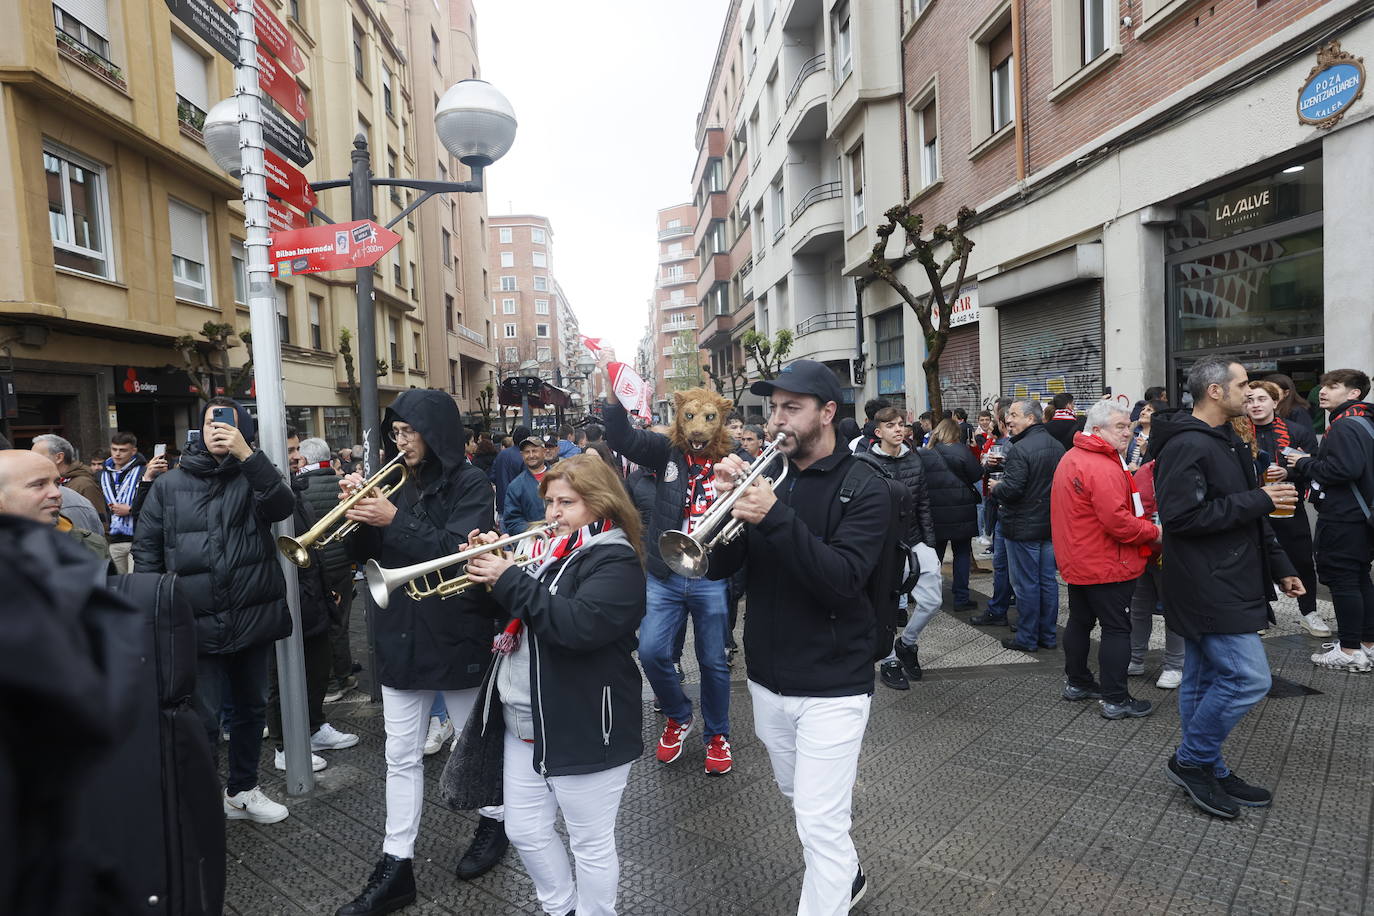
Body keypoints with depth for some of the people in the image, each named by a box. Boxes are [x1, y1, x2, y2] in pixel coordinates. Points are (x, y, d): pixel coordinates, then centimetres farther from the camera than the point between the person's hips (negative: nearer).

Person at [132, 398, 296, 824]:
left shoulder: (253, 477, 2)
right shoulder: (169, 485, 4)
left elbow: (282, 506, -20)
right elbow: (146, 551, 6)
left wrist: (246, 454, -27)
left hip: (254, 617, 2)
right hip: (197, 624, -1)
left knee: (251, 708, 16)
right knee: (203, 720, 0)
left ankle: (243, 790, 34)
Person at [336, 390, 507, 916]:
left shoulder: (470, 484, -10)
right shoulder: (400, 484, 7)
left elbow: (458, 553, -22)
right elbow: (367, 554, 7)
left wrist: (395, 521, -26)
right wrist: (360, 512, -11)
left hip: (457, 637, -5)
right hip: (401, 637, 5)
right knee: (401, 757, 11)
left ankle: (493, 822, 37)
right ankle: (396, 867, 22)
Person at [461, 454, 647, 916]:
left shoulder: (616, 561, -15)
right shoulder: (549, 549, 10)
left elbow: (579, 625, -31)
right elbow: (518, 613, 14)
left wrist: (511, 580, -24)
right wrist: (492, 570, -4)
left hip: (584, 729, -8)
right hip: (524, 722, 8)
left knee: (591, 843, 9)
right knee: (525, 832, 19)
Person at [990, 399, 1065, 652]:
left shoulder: (1020, 450, -20)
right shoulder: (1057, 446, 7)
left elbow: (1011, 489, -25)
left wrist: (996, 487, -5)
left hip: (1024, 527, -8)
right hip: (1052, 524, 8)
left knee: (1025, 583, 2)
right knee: (1048, 580, 14)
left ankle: (1027, 638, 11)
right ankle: (1048, 635, 24)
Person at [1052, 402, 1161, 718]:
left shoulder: (1070, 458, 9)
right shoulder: (1104, 469, -23)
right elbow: (1117, 522, -27)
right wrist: (1153, 532, -11)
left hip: (1077, 560, 10)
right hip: (1106, 565, -10)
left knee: (1080, 620, 18)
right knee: (1116, 629, 0)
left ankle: (1076, 682, 31)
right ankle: (1116, 700, 7)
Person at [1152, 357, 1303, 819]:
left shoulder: (1225, 442, 17)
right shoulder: (1186, 446, -18)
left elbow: (1246, 516, 23)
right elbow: (1181, 515, -26)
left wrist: (1279, 567, 21)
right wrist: (1257, 500, -20)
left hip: (1226, 584, 10)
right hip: (1207, 587, -10)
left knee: (1205, 679, 15)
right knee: (1248, 678, -9)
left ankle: (1206, 770, 26)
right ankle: (1191, 760, 7)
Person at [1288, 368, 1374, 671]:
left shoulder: (1345, 425, -17)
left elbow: (1345, 468, -28)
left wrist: (1305, 463, -14)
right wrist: (1309, 462, 8)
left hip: (1342, 519, -10)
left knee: (1342, 579, -3)